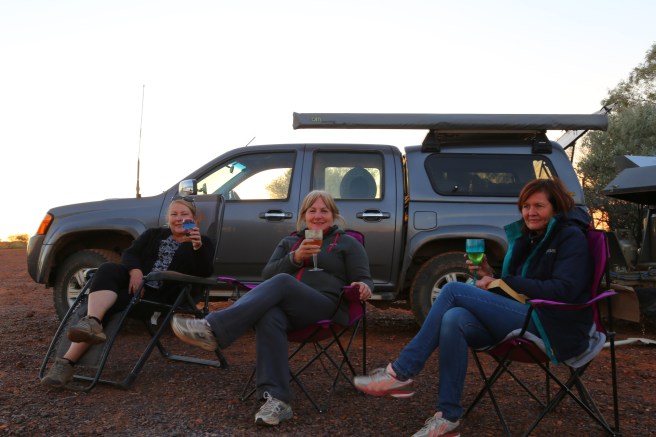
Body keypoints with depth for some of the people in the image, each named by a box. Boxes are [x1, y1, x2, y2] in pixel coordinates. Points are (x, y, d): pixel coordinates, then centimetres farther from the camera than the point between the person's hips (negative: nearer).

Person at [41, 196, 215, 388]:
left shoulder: (203, 243, 12)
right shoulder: (153, 234, 24)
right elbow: (129, 253, 9)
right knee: (108, 270, -30)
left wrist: (198, 247, -25)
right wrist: (135, 270, -15)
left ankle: (68, 361, -33)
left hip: (161, 297, -4)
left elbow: (205, 273, -6)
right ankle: (91, 323, -50)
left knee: (106, 305, -27)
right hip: (135, 283, 4)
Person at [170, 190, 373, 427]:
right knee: (269, 317, -36)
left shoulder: (348, 243, 17)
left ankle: (213, 329, -44)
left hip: (327, 307, -3)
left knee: (281, 282, -33)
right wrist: (295, 258, -4)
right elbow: (267, 274, 14)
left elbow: (363, 279, 10)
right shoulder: (288, 242, 27)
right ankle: (276, 399, -42)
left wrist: (363, 287, -16)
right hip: (287, 307, 3)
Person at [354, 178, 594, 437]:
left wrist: (503, 283, -15)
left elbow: (563, 291, -16)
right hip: (528, 320, 7)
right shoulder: (527, 238, 19)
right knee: (454, 319, -25)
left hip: (554, 328, -7)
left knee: (454, 290, -19)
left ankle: (401, 372, -16)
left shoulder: (571, 236, -2)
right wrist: (490, 276, -1)